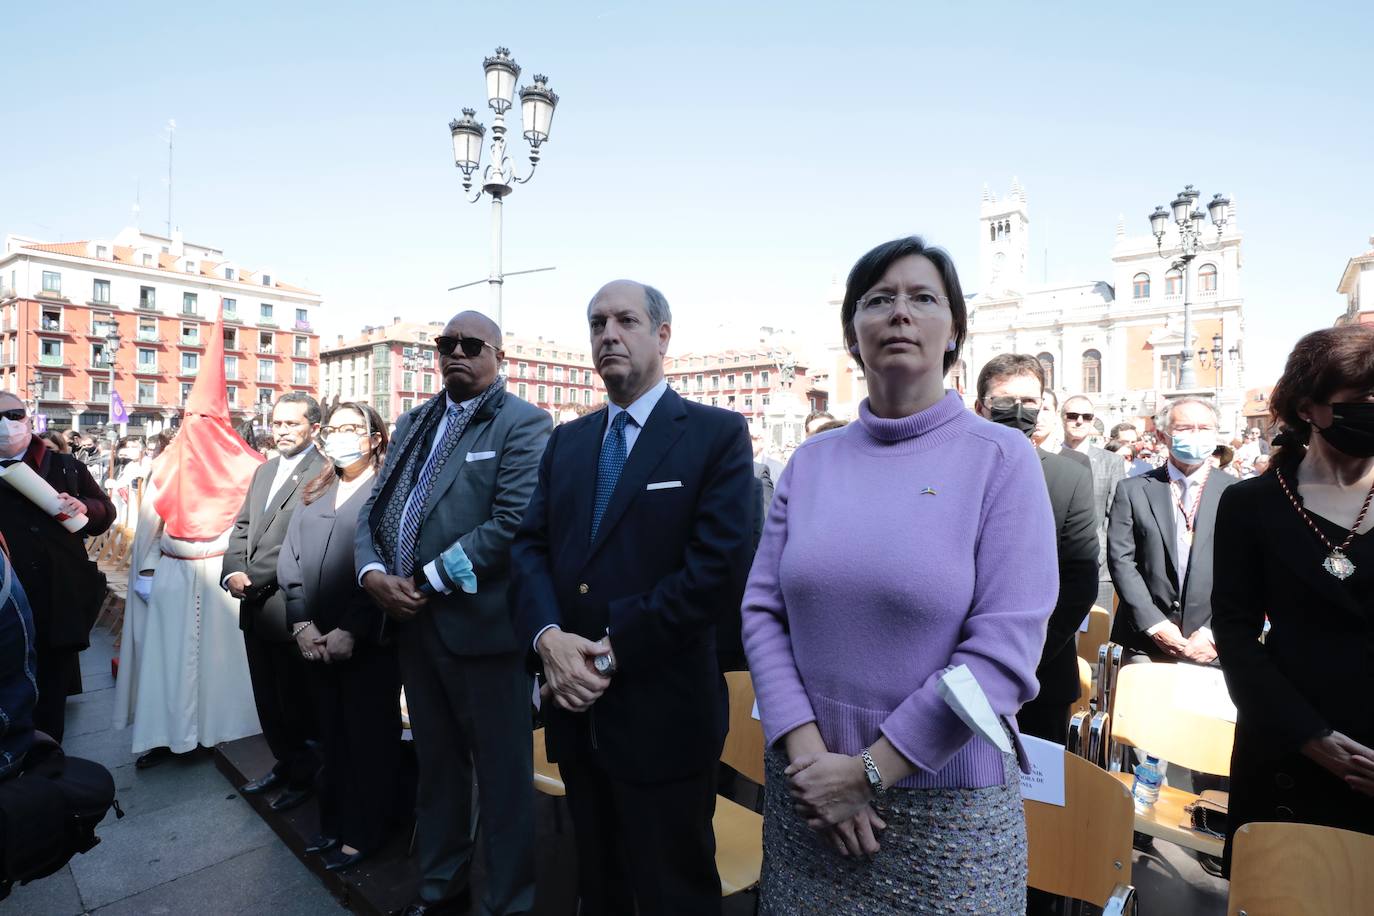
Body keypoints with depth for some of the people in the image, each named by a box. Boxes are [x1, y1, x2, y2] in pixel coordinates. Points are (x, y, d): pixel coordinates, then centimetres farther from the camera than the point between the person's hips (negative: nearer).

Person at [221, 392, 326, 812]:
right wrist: (232, 573, -2)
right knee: (267, 698, 19)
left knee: (295, 700, 7)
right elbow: (242, 527, 14)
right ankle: (284, 762, 38)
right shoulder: (264, 471, 14)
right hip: (255, 607, 8)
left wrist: (253, 580, -16)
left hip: (289, 608, -8)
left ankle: (303, 776, 26)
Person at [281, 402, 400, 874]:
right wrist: (301, 622, -6)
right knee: (330, 734, 18)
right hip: (317, 640, 6)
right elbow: (290, 559, 7)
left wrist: (350, 630, -18)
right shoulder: (314, 493, 13)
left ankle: (363, 833, 23)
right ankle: (333, 821, 34)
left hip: (368, 640, -6)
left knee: (369, 738, 7)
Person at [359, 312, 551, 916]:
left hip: (482, 625, -7)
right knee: (436, 764, 23)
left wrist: (428, 582, -16)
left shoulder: (523, 424, -10)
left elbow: (512, 525, -20)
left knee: (502, 776, 9)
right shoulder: (414, 423, 14)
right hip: (413, 622, 7)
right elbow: (375, 507, 12)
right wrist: (373, 571, -7)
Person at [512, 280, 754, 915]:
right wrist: (548, 635, -14)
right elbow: (529, 547, 5)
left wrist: (614, 651, -18)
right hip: (576, 707, 6)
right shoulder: (566, 441, 10)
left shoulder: (718, 434, -8)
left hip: (662, 714, -5)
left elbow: (720, 566, -18)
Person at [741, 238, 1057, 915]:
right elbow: (762, 610, -2)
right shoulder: (811, 460, 1)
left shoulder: (1001, 458, -8)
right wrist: (807, 751, -12)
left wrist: (870, 771, -14)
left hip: (947, 801, -2)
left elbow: (1006, 649, -15)